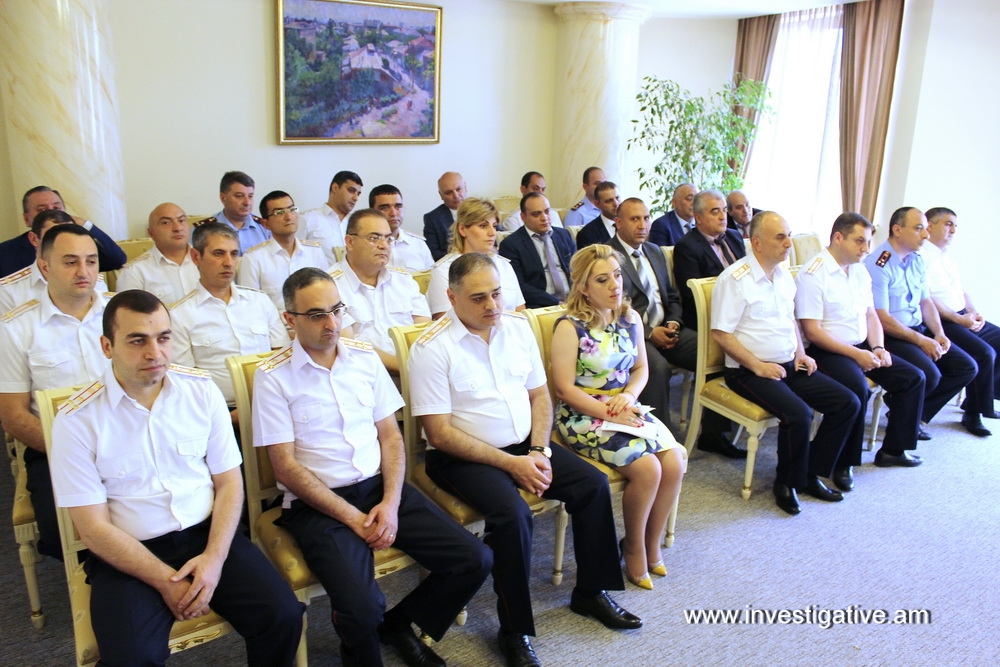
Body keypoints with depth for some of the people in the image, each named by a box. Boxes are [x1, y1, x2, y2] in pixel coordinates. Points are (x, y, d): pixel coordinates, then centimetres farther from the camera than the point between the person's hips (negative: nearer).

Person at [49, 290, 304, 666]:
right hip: (129, 553, -2)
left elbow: (229, 482, 2)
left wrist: (214, 558, -12)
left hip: (208, 535, 2)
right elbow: (94, 527, -7)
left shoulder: (202, 391, 0)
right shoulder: (77, 421, -8)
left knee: (282, 615, -15)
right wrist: (166, 581, -14)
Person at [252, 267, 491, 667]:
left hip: (379, 487, 5)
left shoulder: (365, 357, 6)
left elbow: (390, 435, 8)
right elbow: (285, 467, -8)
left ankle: (399, 624, 19)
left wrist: (391, 502, -8)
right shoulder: (272, 376, -7)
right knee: (361, 609, -28)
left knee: (475, 560, -7)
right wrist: (353, 517, -13)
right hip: (317, 504, -4)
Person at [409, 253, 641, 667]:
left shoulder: (518, 326, 3)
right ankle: (515, 631, -8)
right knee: (512, 514, -30)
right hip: (463, 457, -6)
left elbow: (539, 394, 9)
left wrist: (539, 451, -8)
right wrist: (510, 464, -19)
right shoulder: (431, 348, -16)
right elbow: (439, 434, -18)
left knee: (593, 483, -7)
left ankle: (591, 591, 14)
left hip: (524, 446, 6)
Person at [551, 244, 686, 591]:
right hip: (583, 416, -6)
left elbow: (641, 368, 14)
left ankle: (652, 543, 9)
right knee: (646, 468, -23)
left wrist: (629, 396, -8)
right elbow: (566, 389, -14)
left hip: (626, 410, 6)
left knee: (674, 461, -15)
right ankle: (633, 547, 4)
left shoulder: (630, 318, 6)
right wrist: (611, 414, -18)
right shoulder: (570, 327, -12)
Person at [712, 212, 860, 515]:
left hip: (789, 366, 8)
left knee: (848, 402, -4)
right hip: (750, 371, -8)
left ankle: (811, 473, 10)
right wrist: (758, 366, -18)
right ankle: (787, 482, -3)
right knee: (799, 413, -29)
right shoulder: (734, 279, -12)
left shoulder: (784, 275, 12)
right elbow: (720, 333, -15)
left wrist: (800, 353, 7)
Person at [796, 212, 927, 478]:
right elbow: (812, 330, -19)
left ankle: (893, 449, 13)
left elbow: (871, 315, 17)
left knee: (913, 377, 0)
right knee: (857, 389, -32)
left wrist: (878, 347, -3)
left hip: (861, 347, 9)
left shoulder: (860, 272, 12)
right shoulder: (813, 274, -14)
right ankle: (843, 463, -15)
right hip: (829, 350, -9)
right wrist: (856, 354, -20)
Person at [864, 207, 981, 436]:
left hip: (919, 329, 9)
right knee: (929, 374, -27)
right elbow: (882, 319, -20)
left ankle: (917, 414, 7)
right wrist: (921, 341, -17)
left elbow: (926, 301, 17)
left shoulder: (917, 261, 10)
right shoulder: (877, 265, -17)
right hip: (891, 336, -9)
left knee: (967, 367, 1)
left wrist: (939, 333, 0)